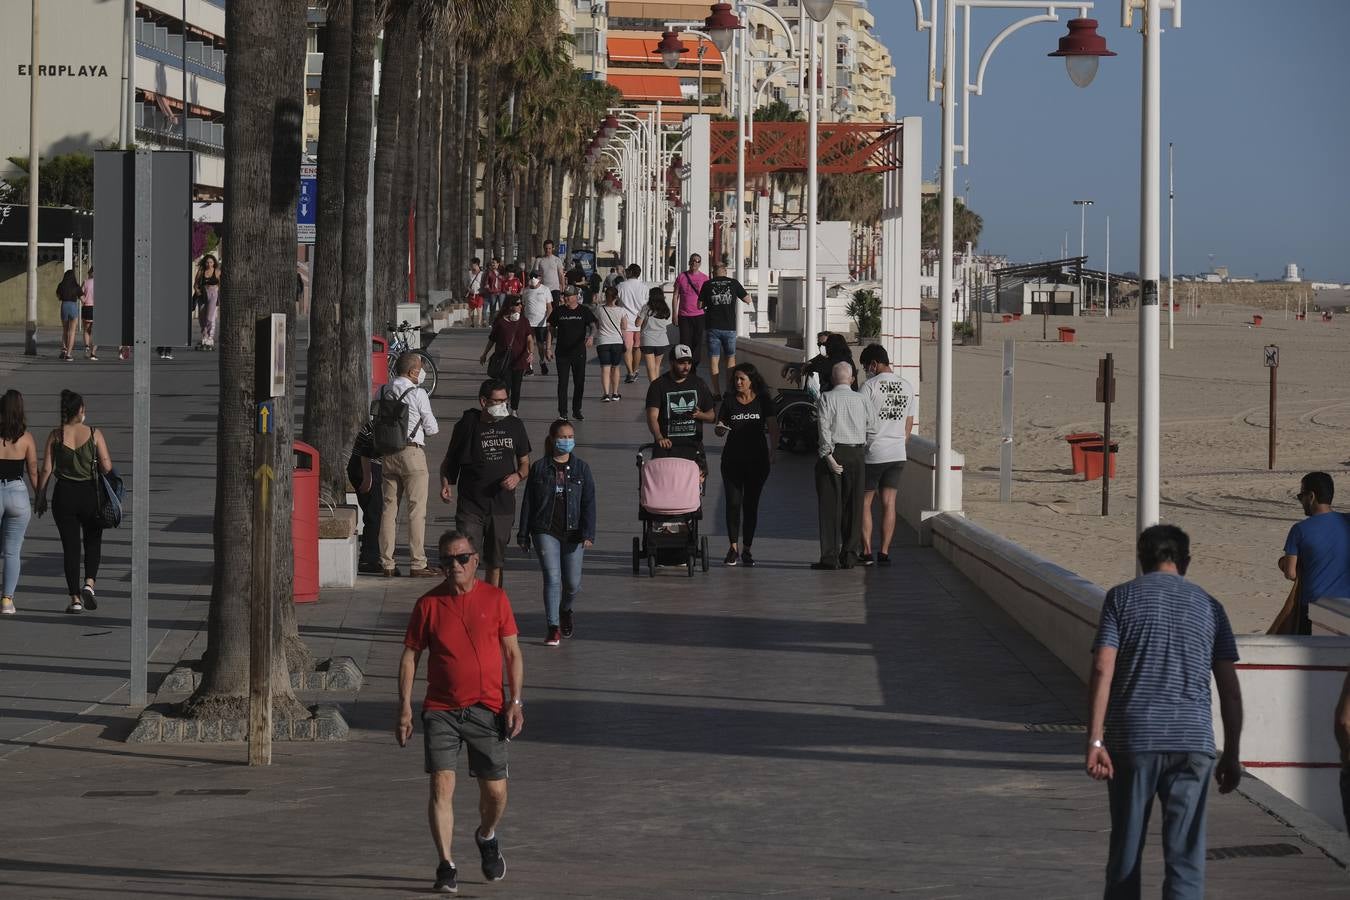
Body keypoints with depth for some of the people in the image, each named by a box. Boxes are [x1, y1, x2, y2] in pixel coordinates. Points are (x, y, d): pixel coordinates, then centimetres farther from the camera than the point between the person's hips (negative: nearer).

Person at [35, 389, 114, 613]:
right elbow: (107, 467, -9)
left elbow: (46, 469, -4)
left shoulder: (55, 435, -3)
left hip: (64, 494, 1)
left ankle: (75, 599, 5)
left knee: (70, 547, 8)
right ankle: (89, 583, -5)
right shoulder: (94, 434, -6)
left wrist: (40, 497, 5)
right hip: (90, 494, -1)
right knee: (93, 542, 17)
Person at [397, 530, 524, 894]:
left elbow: (512, 652, 7)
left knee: (495, 791, 3)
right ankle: (446, 866, -5)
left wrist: (516, 701, -2)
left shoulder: (495, 599, 2)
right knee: (442, 786, -11)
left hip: (487, 710, 1)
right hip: (440, 710, -1)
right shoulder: (428, 604, 1)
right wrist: (405, 709, -1)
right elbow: (410, 656, 5)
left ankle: (486, 836, 35)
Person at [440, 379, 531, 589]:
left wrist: (518, 476, -7)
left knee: (494, 564, 11)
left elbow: (525, 463, 15)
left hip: (502, 507, 3)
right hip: (470, 506, -3)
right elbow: (449, 462, 7)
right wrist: (446, 485, -11)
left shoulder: (514, 426, 5)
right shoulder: (467, 425, -3)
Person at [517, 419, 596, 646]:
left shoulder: (581, 468, 4)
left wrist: (588, 533, -8)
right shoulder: (540, 468, 2)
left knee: (573, 582, 6)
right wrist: (523, 534, 4)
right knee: (552, 578, -11)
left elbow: (589, 503, 2)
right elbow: (528, 502, 6)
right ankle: (553, 628, -6)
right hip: (546, 532, -1)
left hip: (573, 533, 1)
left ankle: (565, 610, 38)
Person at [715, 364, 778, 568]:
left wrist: (772, 452, -14)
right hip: (732, 459, 1)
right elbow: (719, 427, 8)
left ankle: (746, 549, 10)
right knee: (733, 503, -6)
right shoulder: (729, 401, 5)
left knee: (751, 504, 3)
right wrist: (720, 429, -16)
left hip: (757, 459, -1)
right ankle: (733, 548, -1)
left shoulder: (763, 400, 2)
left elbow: (773, 428, -2)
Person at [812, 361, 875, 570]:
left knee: (830, 507, 0)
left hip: (833, 452, -3)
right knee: (853, 506, 9)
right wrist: (863, 452, 9)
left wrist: (828, 456, -15)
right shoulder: (861, 400, 8)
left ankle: (830, 557, -2)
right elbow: (872, 429, 4)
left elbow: (824, 429, -14)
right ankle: (849, 556, 9)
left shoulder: (826, 399, -3)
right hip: (857, 454, 3)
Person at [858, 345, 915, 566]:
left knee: (865, 502, 5)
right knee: (889, 504, 7)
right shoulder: (907, 387, 8)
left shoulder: (870, 386, -11)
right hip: (898, 455, 5)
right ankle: (884, 552, 4)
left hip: (872, 454, -5)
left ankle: (866, 552, 1)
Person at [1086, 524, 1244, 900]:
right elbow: (1229, 687, 7)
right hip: (1193, 741, 1)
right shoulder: (1208, 606, 10)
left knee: (1126, 846, 13)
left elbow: (1103, 670, -7)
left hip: (1132, 740, -1)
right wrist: (1231, 754, 13)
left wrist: (1095, 741, -9)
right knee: (1185, 855, -1)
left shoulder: (1122, 597, 4)